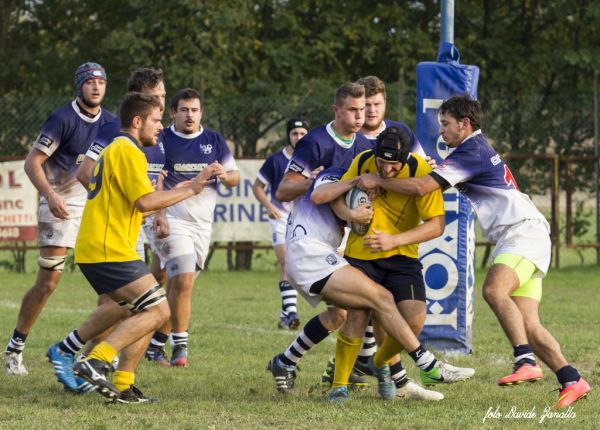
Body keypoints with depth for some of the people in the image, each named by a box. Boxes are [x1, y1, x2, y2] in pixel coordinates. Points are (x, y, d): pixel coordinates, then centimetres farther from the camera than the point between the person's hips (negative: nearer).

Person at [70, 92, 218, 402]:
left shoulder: (114, 150, 24)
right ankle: (95, 362, -21)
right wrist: (191, 189, -12)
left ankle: (123, 387, 5)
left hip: (92, 250, 11)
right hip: (110, 250, -11)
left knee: (144, 314, 13)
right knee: (158, 311, -13)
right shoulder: (128, 152, -9)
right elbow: (145, 202, -19)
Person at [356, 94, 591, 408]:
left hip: (523, 232, -10)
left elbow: (421, 187, -16)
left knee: (494, 289, -32)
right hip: (514, 239, 10)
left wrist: (378, 181, -4)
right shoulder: (480, 150, 23)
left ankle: (526, 361, -42)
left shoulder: (471, 152, -9)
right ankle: (571, 380, -3)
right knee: (527, 325, 0)